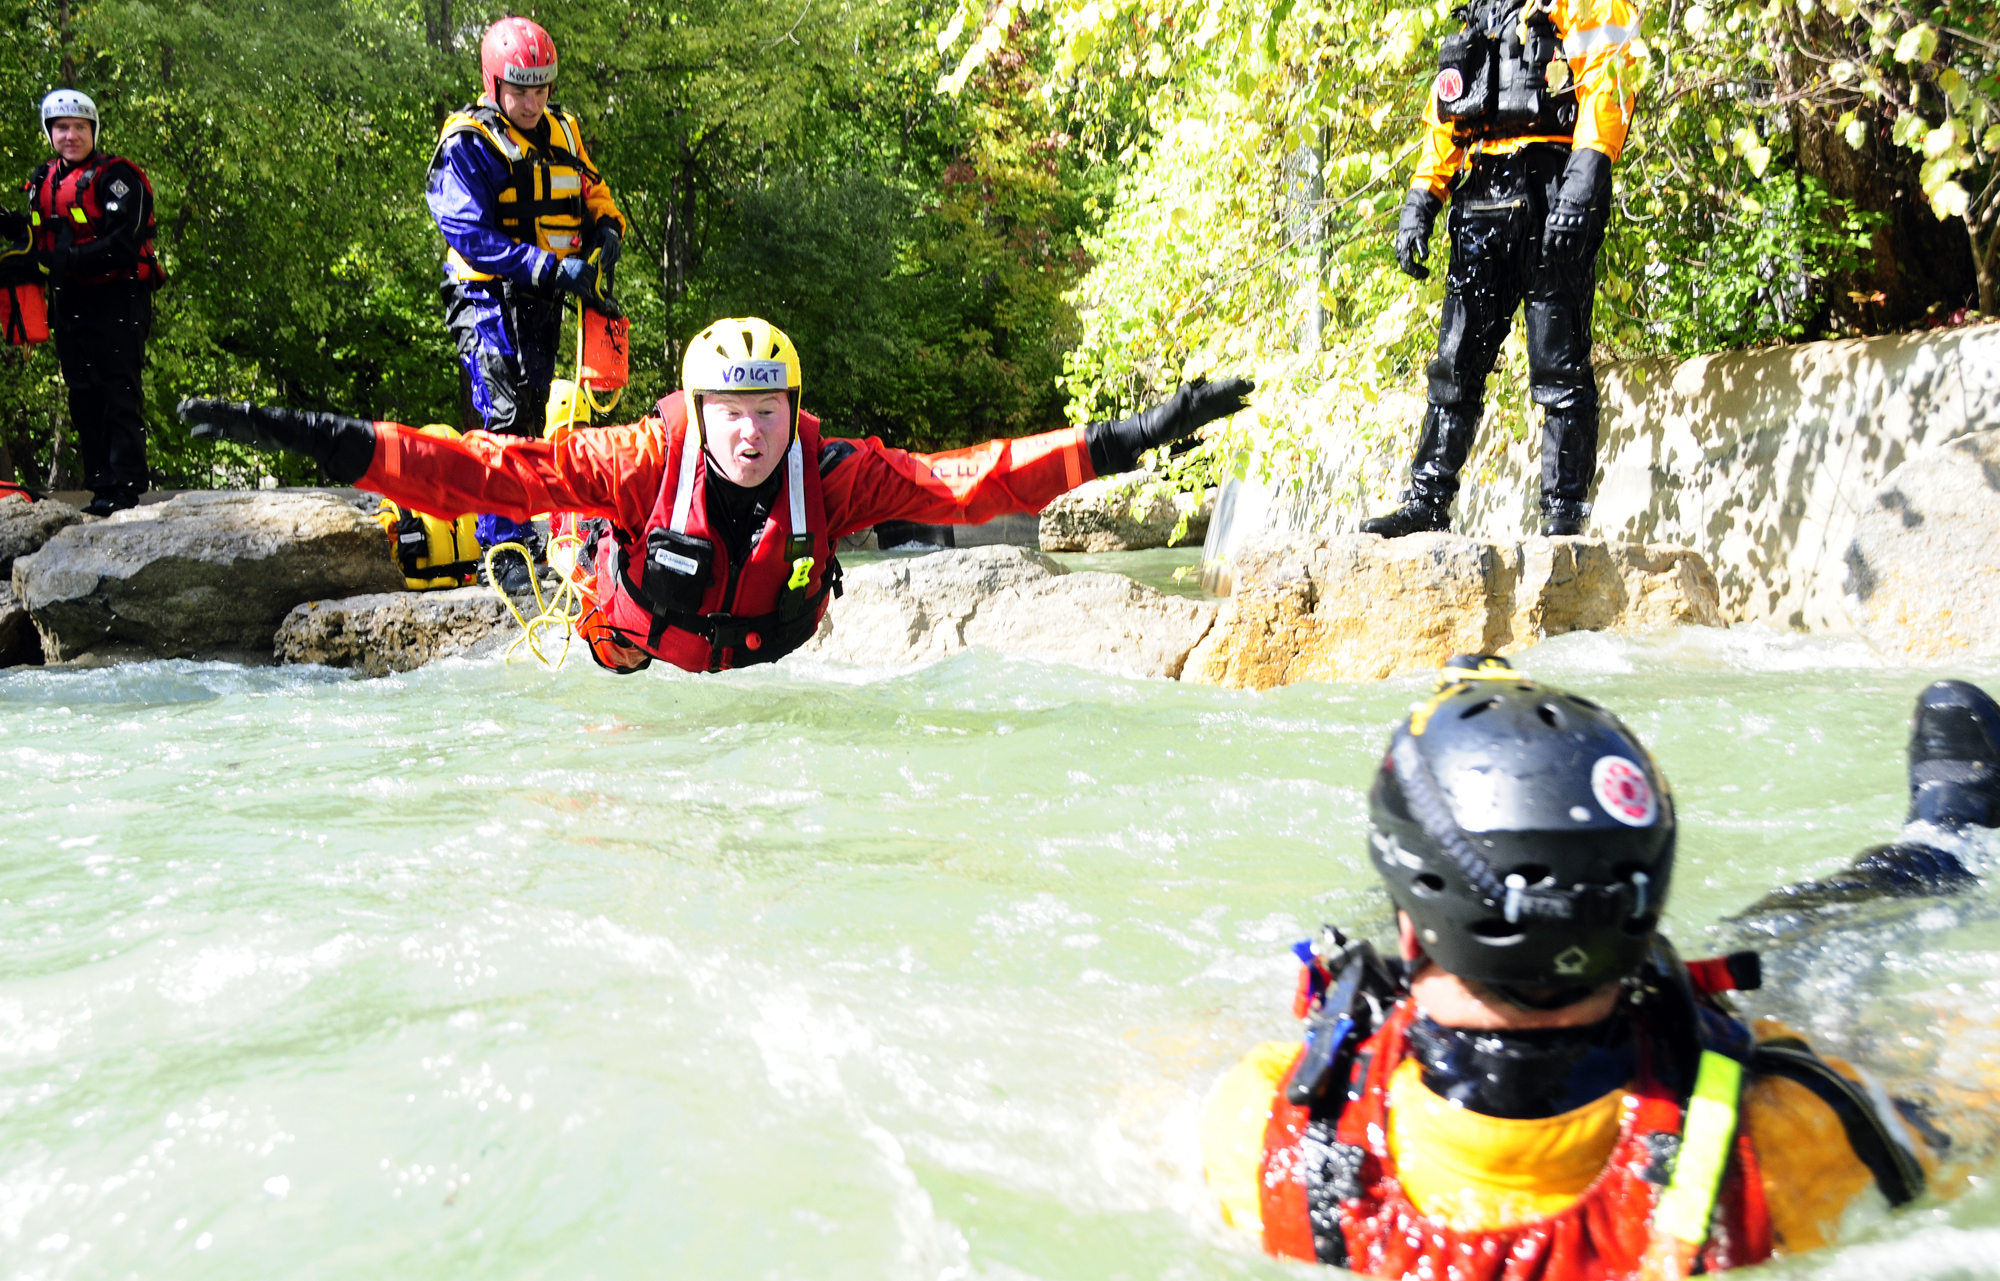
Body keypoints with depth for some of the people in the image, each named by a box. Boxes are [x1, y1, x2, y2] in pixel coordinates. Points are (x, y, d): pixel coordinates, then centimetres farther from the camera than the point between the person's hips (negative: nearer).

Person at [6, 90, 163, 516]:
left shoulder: (116, 176, -8)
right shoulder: (43, 181, 16)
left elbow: (124, 244, -17)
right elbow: (39, 236, 22)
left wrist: (67, 261, -23)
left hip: (117, 297, -7)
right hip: (69, 301, 7)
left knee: (119, 392, -9)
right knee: (83, 396, 8)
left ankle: (125, 485, -8)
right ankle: (100, 481, 13)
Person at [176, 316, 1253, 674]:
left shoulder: (835, 473, -24)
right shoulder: (650, 458, -29)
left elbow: (966, 480, -24)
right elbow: (497, 471, -33)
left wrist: (1127, 439, -31)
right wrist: (324, 442, -41)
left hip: (766, 678, 2)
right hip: (641, 676, -1)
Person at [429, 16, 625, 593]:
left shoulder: (563, 132, 11)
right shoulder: (466, 144, -9)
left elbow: (599, 200, 19)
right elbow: (471, 236, -18)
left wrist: (605, 238, -6)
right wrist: (553, 268, -26)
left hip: (545, 299, 7)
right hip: (487, 295, -7)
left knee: (531, 413, 12)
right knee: (507, 415, -16)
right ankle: (505, 546, -12)